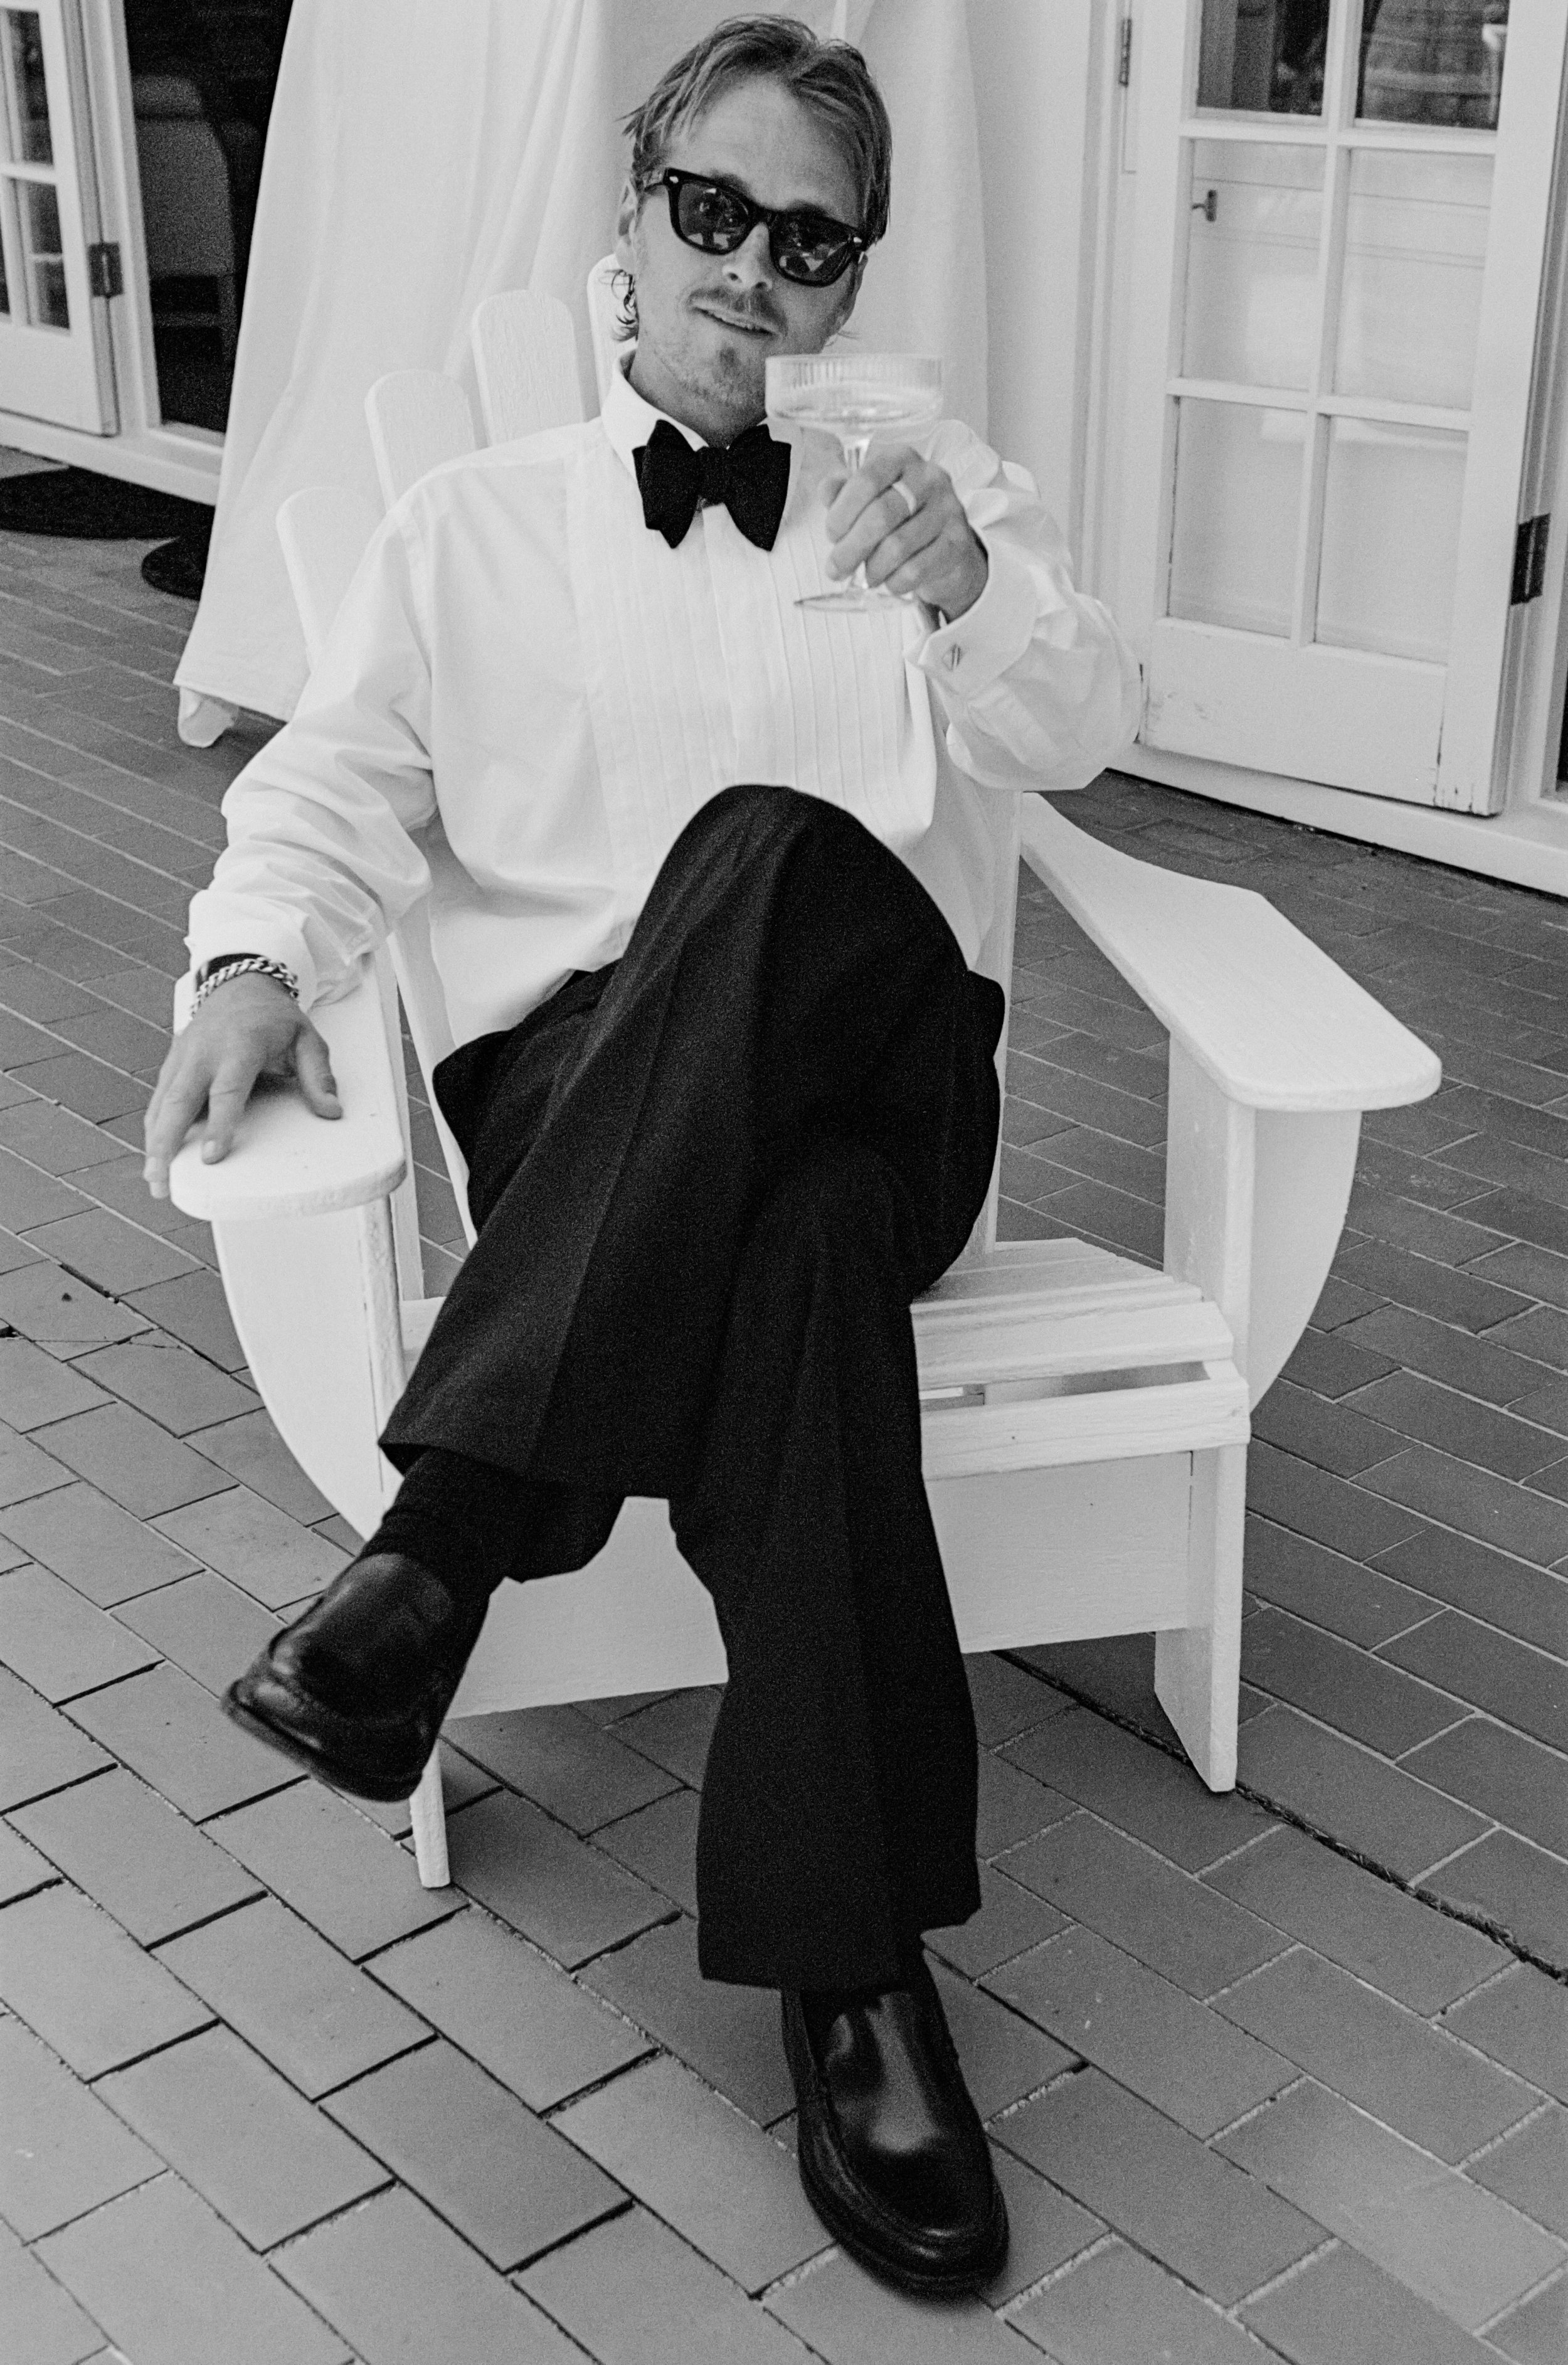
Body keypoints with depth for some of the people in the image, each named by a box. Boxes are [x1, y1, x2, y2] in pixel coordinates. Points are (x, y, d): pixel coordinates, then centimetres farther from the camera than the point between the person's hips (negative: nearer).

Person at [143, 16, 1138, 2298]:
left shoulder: (935, 487, 19)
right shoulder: (472, 524, 19)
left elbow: (1074, 732, 2)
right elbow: (340, 785, 10)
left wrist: (971, 595, -21)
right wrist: (260, 960, -12)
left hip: (885, 1072, 1)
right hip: (576, 1099, 0)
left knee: (771, 851, -37)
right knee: (792, 1232, -38)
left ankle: (452, 1530, -37)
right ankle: (854, 1962, -33)